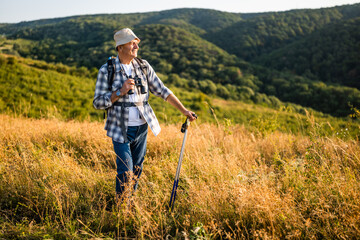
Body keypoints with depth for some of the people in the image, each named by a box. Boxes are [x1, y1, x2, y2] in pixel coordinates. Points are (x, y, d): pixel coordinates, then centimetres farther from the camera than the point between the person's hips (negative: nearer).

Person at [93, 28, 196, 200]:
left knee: (137, 169, 13)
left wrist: (184, 111, 2)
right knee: (125, 172, -7)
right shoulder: (106, 70, -7)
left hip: (141, 128, 4)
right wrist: (120, 92, -21)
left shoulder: (143, 66, 3)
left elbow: (162, 91, 6)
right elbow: (97, 102, -7)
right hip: (120, 129, -4)